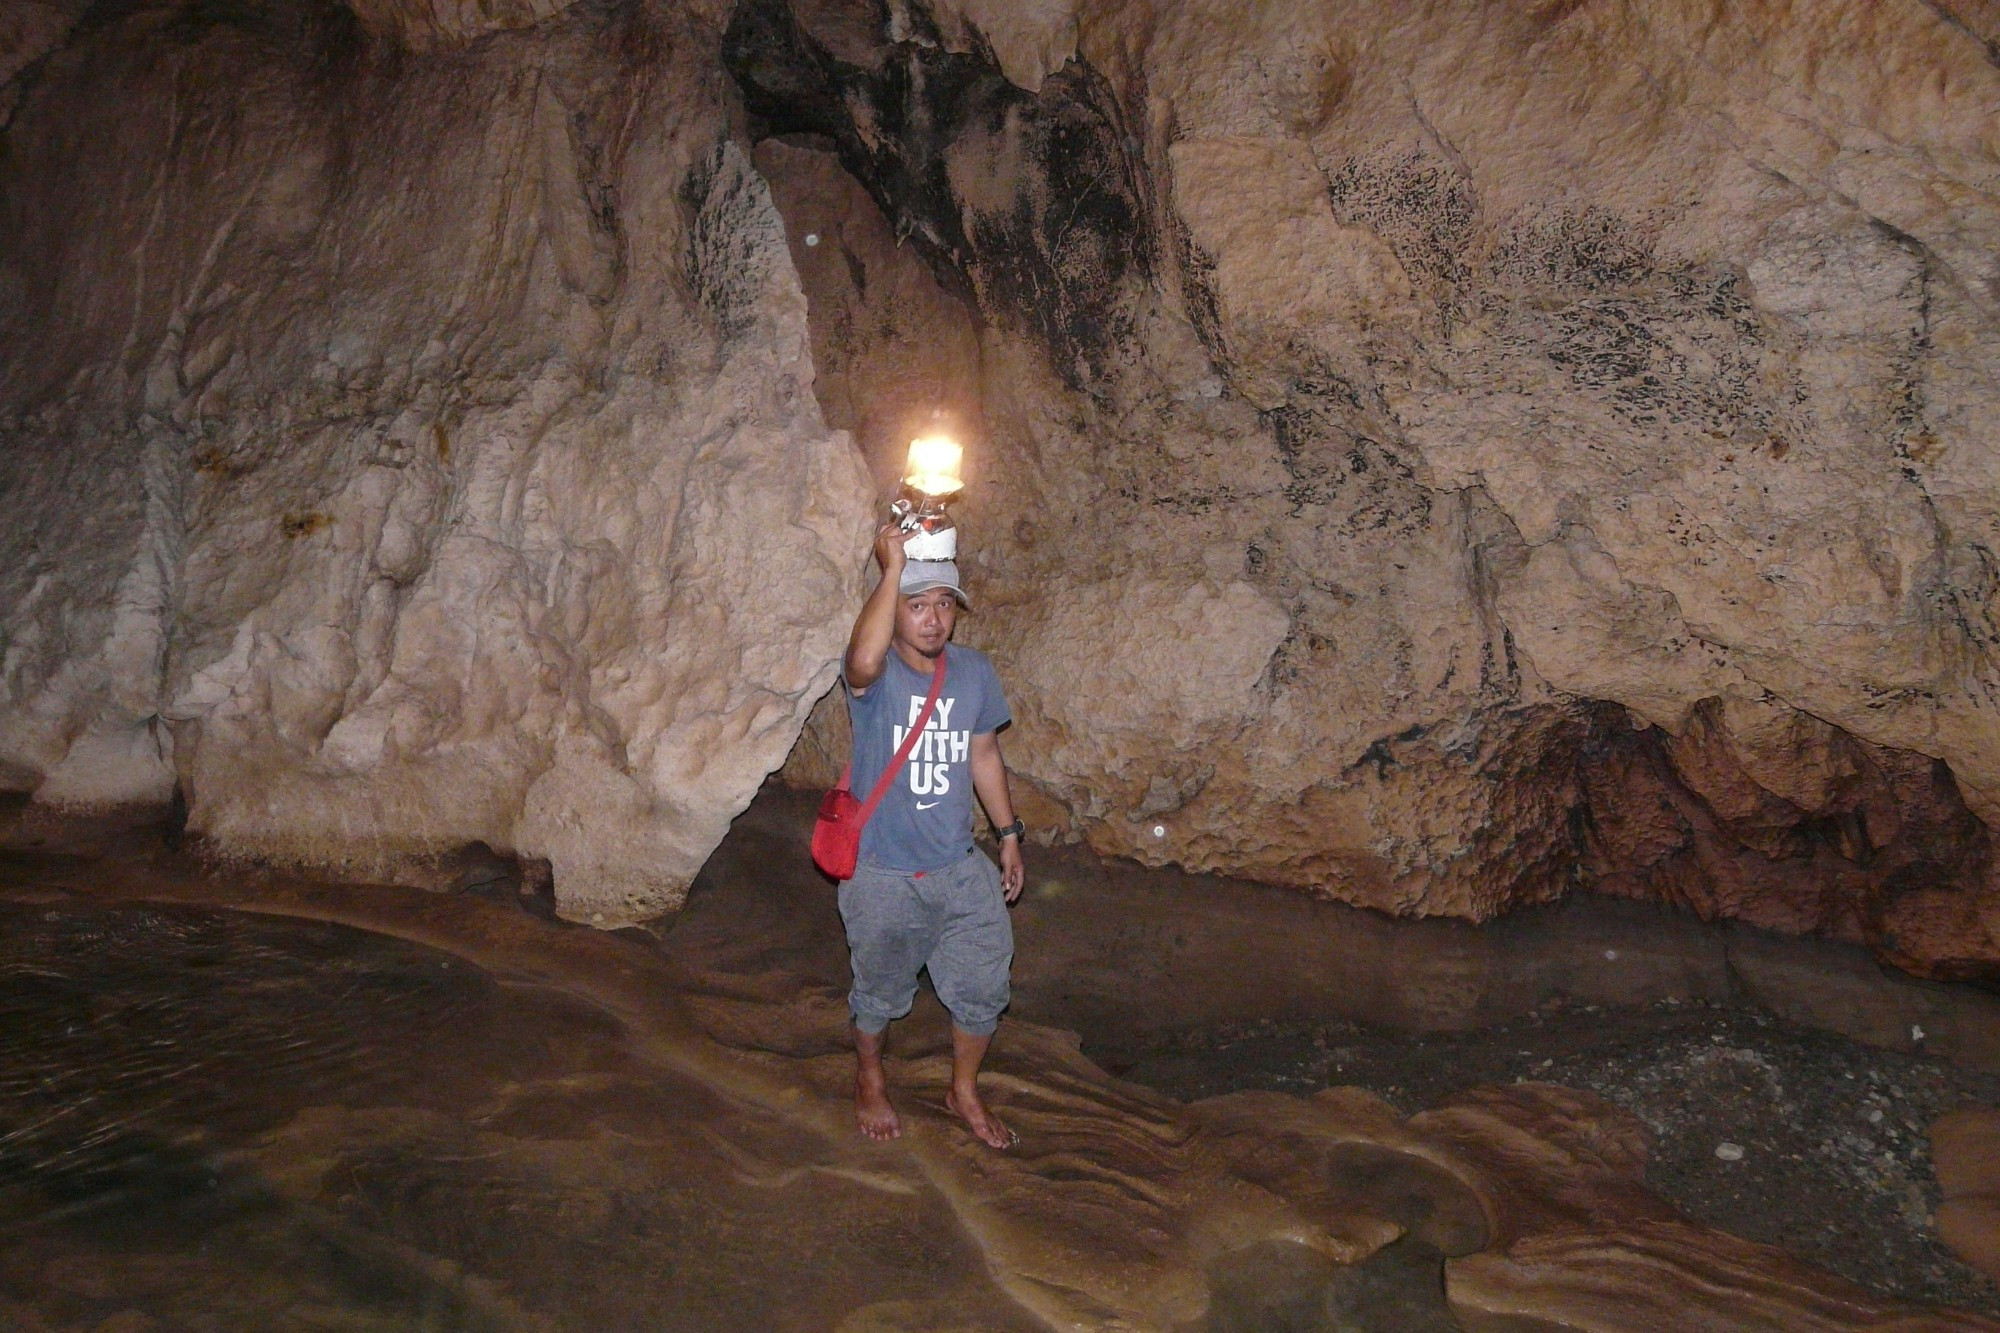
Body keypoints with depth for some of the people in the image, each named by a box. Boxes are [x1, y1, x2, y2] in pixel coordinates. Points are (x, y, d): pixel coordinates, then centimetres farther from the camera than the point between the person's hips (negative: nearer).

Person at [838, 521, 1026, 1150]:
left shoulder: (975, 671, -3)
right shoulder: (876, 674, -19)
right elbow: (863, 662, -46)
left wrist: (1009, 833, 12)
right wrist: (892, 567, -41)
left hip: (960, 869, 4)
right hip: (883, 875, -4)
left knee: (983, 989, 13)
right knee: (880, 993, 17)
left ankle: (964, 1092, 39)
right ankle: (869, 1082, 46)